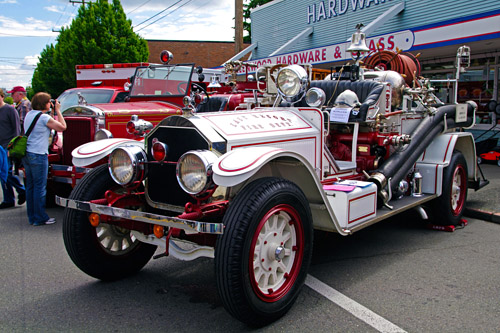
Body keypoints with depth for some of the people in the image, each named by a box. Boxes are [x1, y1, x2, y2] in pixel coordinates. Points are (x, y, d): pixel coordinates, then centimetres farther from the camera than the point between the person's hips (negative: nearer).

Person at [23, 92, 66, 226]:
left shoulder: (29, 114, 11)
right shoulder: (44, 117, -14)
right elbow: (62, 127, -8)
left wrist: (51, 111, 16)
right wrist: (58, 111, 0)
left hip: (26, 154, 9)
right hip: (38, 155, -9)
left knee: (30, 186, 13)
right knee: (40, 187, -1)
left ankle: (32, 217, 21)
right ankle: (40, 218, 5)